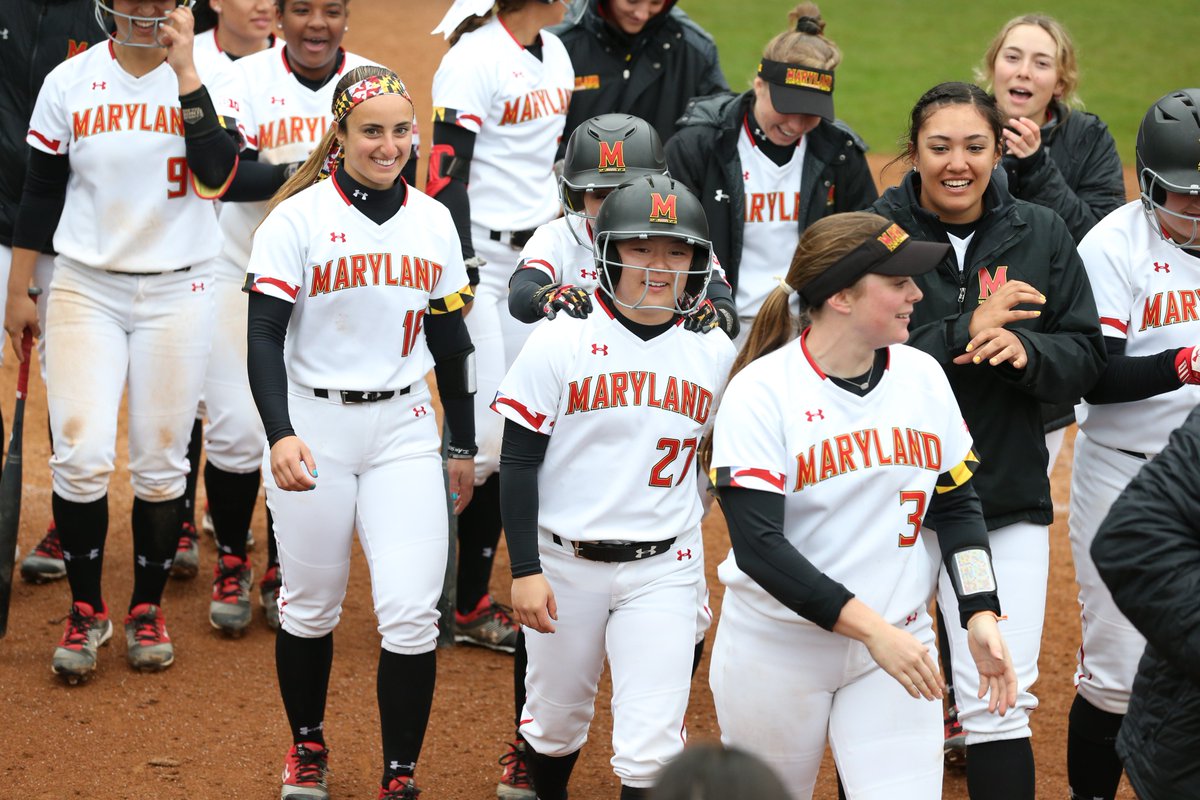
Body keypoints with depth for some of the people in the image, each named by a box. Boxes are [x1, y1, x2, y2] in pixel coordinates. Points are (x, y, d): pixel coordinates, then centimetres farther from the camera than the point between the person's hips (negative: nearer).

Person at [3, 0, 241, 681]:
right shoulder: (70, 82, 1)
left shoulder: (207, 76, -2)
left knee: (161, 463, 4)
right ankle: (86, 611, 10)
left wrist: (184, 71, -19)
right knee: (81, 454, -9)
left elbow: (216, 174, -18)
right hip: (87, 290, 0)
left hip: (177, 294, 0)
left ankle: (147, 610, 22)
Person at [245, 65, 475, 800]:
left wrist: (464, 444, 17)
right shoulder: (299, 217, -8)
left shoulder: (433, 221, 5)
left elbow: (451, 339, 14)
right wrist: (279, 434, -26)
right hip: (314, 426, -2)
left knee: (412, 614, -7)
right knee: (311, 604, 10)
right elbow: (263, 334, -13)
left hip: (404, 428, 2)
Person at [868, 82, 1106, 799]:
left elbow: (1087, 359, 3)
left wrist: (1025, 350, -18)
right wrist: (964, 333, -22)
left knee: (1002, 706, -5)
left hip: (1010, 499, 1)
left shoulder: (1042, 235, 4)